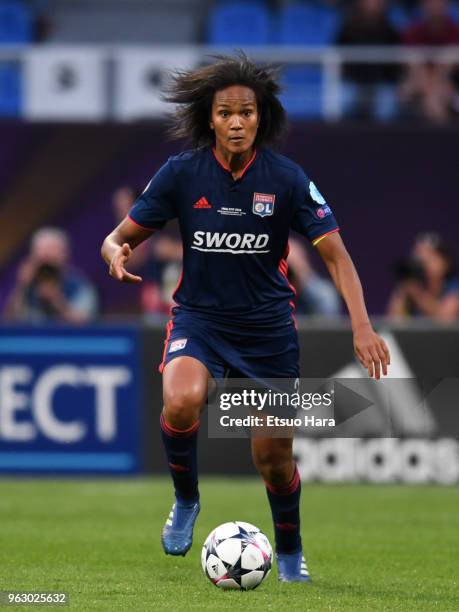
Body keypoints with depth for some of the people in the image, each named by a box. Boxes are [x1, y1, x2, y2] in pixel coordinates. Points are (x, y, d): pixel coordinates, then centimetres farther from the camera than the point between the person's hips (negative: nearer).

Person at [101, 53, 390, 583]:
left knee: (274, 456, 4)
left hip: (268, 326, 0)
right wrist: (116, 253, -28)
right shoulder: (182, 173, -9)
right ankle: (186, 499, -3)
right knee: (182, 401, -32)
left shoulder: (286, 178, -11)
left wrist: (362, 327, -24)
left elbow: (335, 255, -10)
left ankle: (290, 553, 34)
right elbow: (121, 237, -2)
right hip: (199, 317, 0)